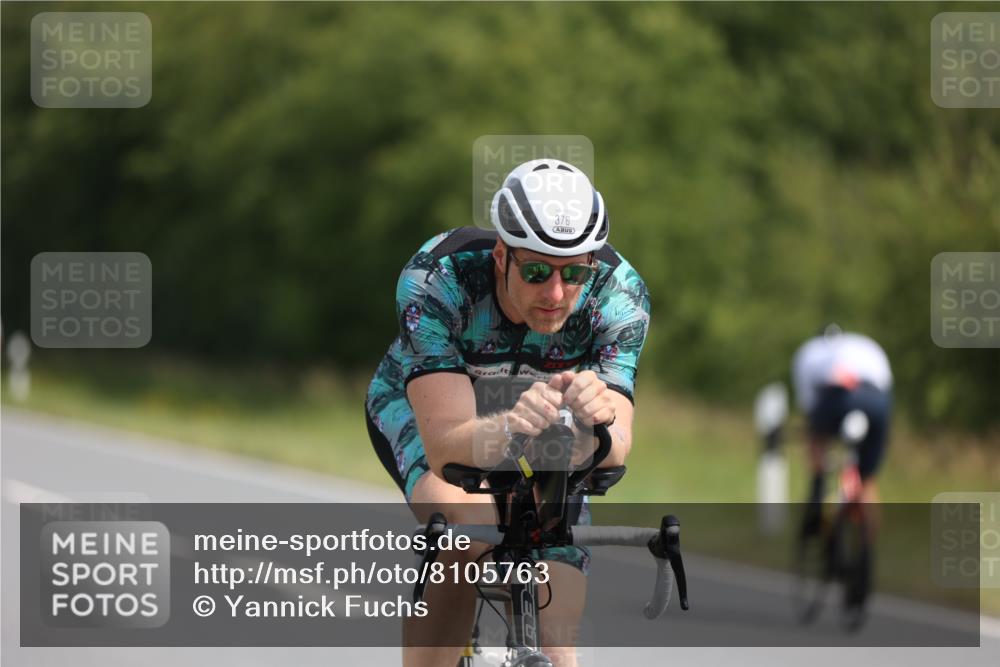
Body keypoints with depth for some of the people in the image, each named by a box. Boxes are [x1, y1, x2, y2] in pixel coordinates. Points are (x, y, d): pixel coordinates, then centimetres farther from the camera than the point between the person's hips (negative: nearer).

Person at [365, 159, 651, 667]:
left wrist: (596, 422, -62)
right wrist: (506, 429, -66)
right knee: (467, 520, -37)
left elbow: (613, 451, -39)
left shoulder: (618, 293, -30)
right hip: (420, 409, -3)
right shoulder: (434, 279, -37)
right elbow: (445, 443, -44)